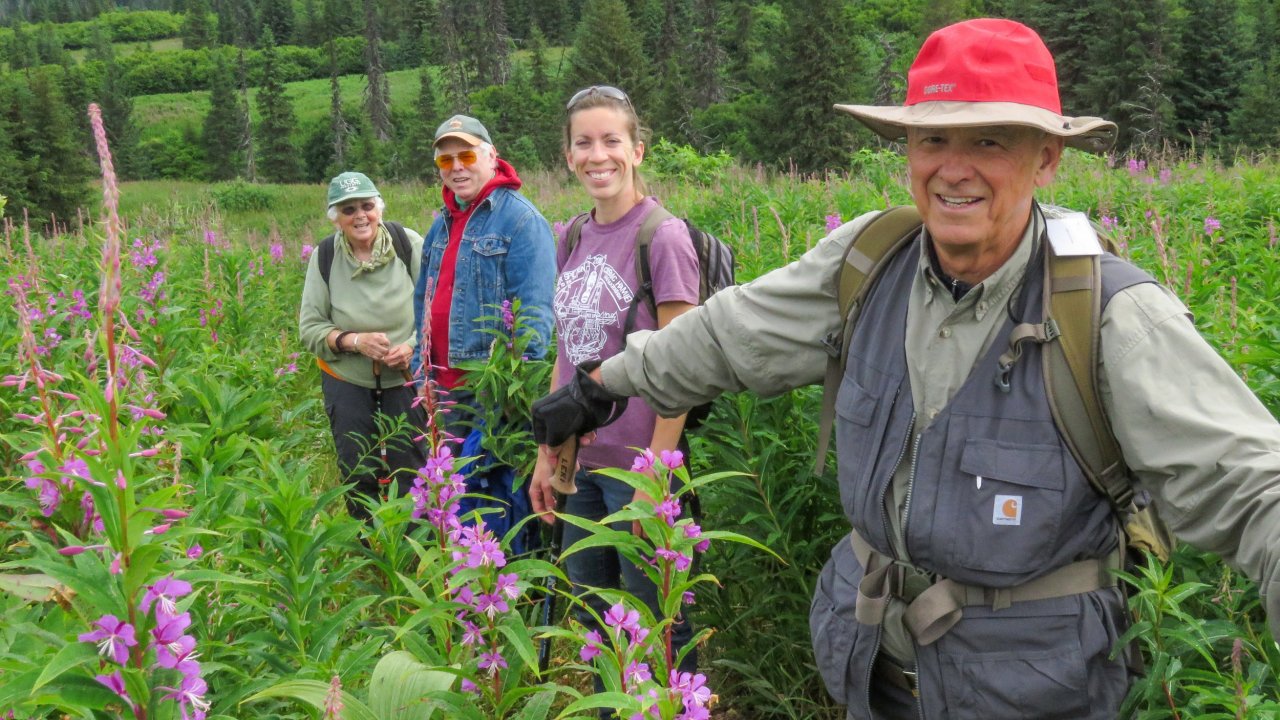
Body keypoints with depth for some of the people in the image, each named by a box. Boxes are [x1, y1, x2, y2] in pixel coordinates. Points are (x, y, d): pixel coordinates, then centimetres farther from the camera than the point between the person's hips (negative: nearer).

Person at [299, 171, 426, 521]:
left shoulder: (409, 244, -12)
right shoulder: (324, 256, -6)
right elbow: (310, 327, -4)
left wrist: (412, 346, -22)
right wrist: (356, 341, -19)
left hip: (405, 377, -2)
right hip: (346, 379, 2)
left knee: (410, 469, 4)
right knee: (357, 475, 10)